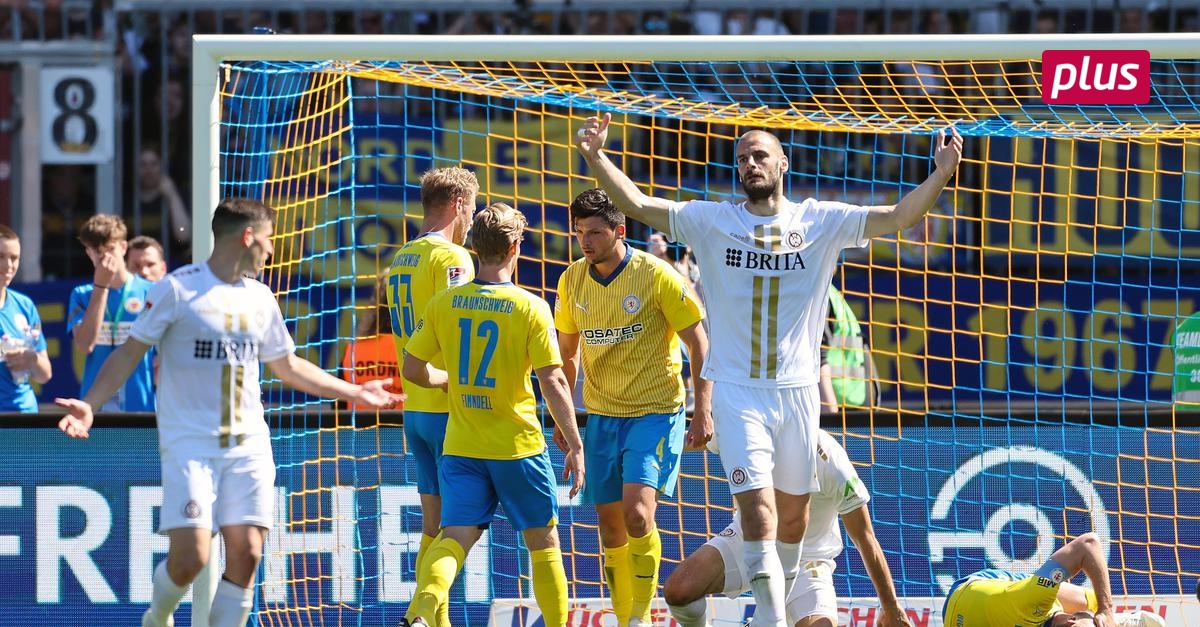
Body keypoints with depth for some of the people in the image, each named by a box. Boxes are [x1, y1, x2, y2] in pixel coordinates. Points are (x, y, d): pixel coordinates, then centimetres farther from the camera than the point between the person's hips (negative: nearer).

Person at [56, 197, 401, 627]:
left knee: (246, 554, -6)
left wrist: (355, 392, 28)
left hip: (248, 445, 5)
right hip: (189, 445, -5)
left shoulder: (260, 298, 13)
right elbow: (130, 352, -2)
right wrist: (89, 404, -15)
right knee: (190, 556, -13)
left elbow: (287, 366, 26)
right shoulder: (178, 288, -4)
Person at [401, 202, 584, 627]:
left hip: (461, 447, 2)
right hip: (518, 446, -2)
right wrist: (575, 445, -7)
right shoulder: (531, 308, -10)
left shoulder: (444, 304, 0)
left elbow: (413, 369, 7)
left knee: (454, 539, -4)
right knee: (543, 540, 14)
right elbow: (553, 383, -13)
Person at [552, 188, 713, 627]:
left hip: (655, 413, -5)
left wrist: (703, 412, -12)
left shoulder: (657, 276, -13)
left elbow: (698, 344, -7)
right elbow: (567, 352, 16)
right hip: (602, 416, 5)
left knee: (637, 513, -20)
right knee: (611, 526, 6)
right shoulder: (572, 281, 1)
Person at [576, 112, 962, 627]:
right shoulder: (712, 222, 2)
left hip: (797, 391, 2)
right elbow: (637, 204, -1)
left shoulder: (821, 222, 2)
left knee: (794, 514, 14)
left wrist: (941, 174, -20)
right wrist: (595, 157, -16)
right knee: (758, 513, -15)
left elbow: (897, 217, -6)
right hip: (737, 391, -2)